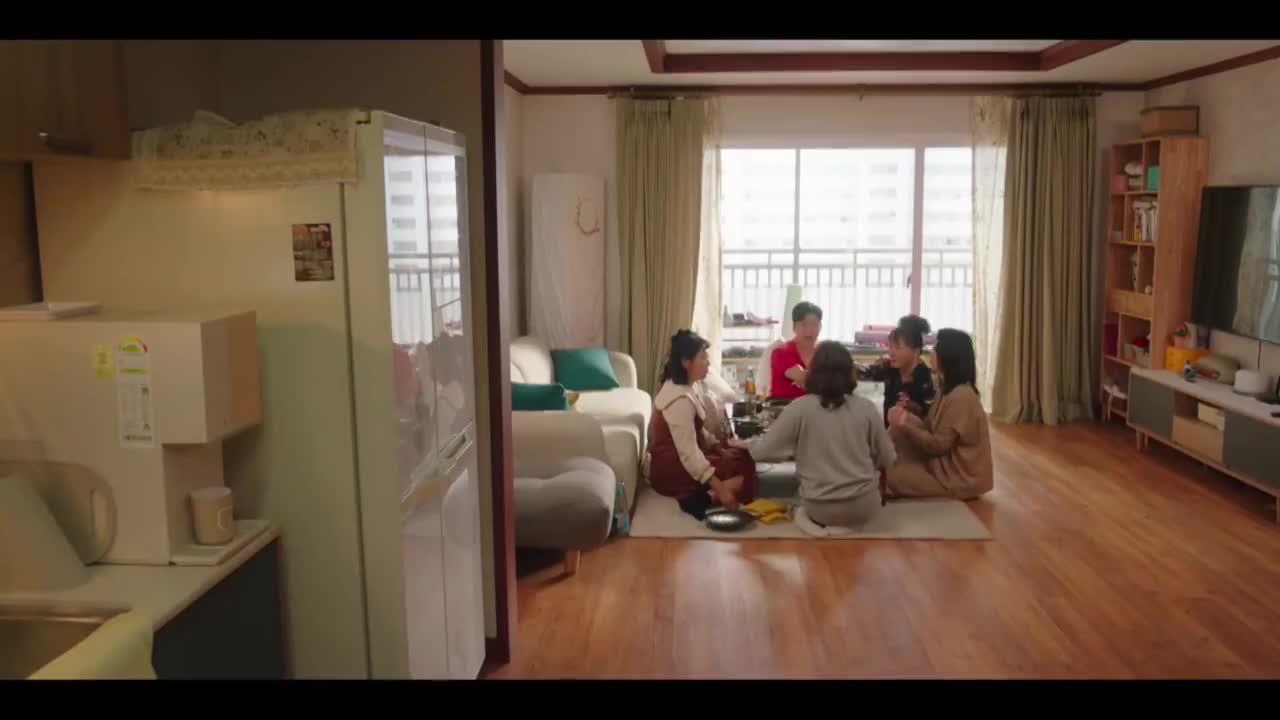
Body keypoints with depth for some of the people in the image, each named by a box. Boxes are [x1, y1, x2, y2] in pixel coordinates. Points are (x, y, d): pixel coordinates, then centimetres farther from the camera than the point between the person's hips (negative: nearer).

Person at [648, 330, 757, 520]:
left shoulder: (684, 387, 6)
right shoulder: (680, 400, -25)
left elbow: (697, 432, 16)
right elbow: (689, 455, -29)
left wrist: (719, 449, 2)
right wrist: (721, 490, -29)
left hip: (679, 459, 10)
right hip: (672, 469, -10)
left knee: (743, 457, 7)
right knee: (745, 472, -9)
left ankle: (700, 495, -10)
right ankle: (701, 500, -21)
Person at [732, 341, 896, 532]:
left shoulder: (799, 408, -10)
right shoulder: (867, 408, -4)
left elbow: (764, 451, -5)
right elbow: (887, 460, 5)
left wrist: (744, 444, 17)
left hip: (820, 509, 0)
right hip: (864, 507, 0)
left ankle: (821, 523, 11)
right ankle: (850, 523, 14)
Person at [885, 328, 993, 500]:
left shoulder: (960, 397, -23)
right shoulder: (950, 390, 9)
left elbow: (938, 445, -21)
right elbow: (933, 429, 7)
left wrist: (905, 423, -17)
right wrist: (907, 417, -6)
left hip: (960, 476, -9)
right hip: (947, 463, 9)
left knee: (891, 476, -17)